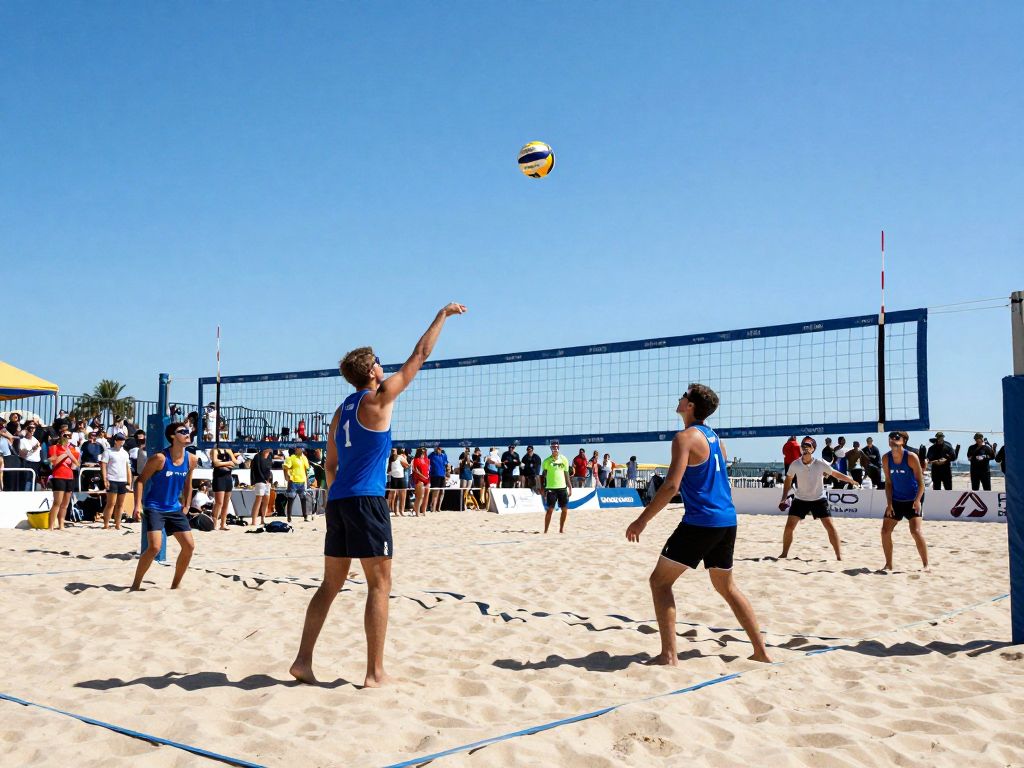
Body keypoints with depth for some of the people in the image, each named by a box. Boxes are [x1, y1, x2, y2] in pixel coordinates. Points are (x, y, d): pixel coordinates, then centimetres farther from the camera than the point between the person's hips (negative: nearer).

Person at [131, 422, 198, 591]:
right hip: (154, 508, -6)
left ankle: (175, 585, 18)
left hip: (175, 509, 6)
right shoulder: (160, 458, -16)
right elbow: (141, 480, -10)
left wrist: (186, 507, 14)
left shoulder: (191, 459, 0)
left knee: (189, 546, 1)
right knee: (154, 547, -18)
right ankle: (136, 584, 1)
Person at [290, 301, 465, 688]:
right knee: (379, 584, -2)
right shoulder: (378, 399, -4)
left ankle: (303, 660, 11)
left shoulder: (341, 410, 17)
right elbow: (419, 357, 0)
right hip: (366, 500, -8)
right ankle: (375, 672, -1)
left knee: (331, 584, 13)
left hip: (337, 500, 8)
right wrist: (443, 315, 10)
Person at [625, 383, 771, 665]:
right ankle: (761, 651, 21)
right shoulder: (715, 438, 16)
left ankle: (669, 655, -7)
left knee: (660, 581, 1)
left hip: (700, 522, -8)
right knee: (726, 587, 22)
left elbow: (671, 485, -19)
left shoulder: (686, 437, -10)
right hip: (727, 521, 8)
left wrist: (642, 520, -14)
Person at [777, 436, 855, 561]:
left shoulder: (821, 464, -16)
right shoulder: (795, 465, -11)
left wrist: (852, 480, 0)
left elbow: (835, 473, -1)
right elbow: (788, 480, 6)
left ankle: (839, 556, 3)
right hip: (800, 499, 1)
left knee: (830, 526, -7)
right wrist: (784, 498, 5)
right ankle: (784, 554, 10)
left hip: (819, 499, -1)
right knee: (789, 526, -6)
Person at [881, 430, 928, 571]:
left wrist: (918, 500, -22)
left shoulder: (911, 457, -16)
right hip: (896, 500, 5)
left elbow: (921, 481, -12)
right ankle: (888, 565, 16)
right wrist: (889, 503, -3)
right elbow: (888, 482, 2)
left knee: (916, 531, -17)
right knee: (885, 531, 2)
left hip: (912, 500, -5)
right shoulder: (886, 459, -3)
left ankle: (926, 564, -7)